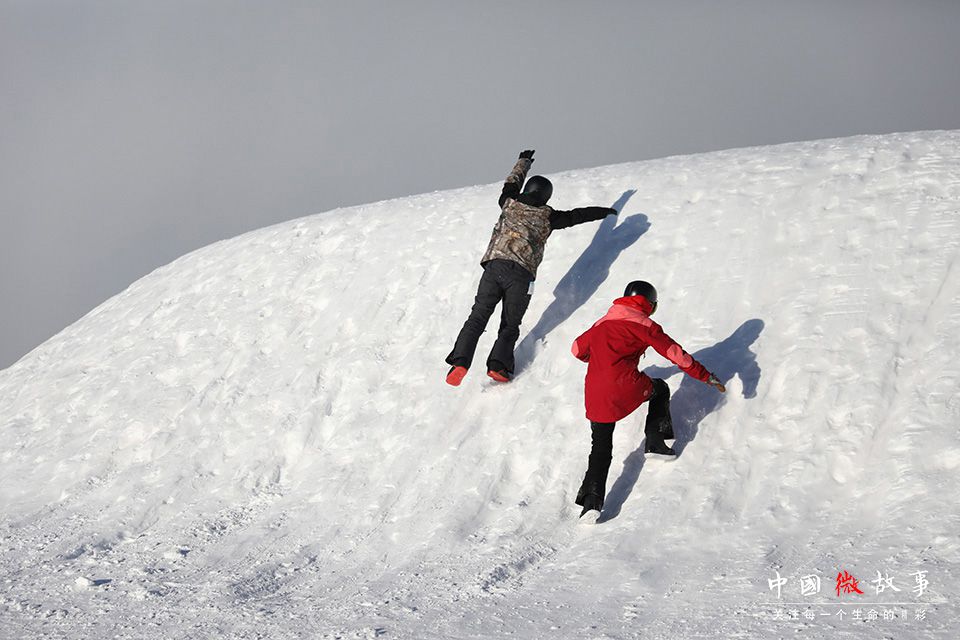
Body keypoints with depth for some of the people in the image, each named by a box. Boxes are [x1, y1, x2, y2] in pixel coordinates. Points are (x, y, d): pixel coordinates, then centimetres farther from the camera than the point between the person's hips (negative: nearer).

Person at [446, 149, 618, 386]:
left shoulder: (509, 204, 19)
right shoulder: (547, 216, 13)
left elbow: (512, 183, 40)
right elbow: (576, 215, 22)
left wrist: (524, 161, 57)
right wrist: (604, 212, 38)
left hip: (493, 267, 2)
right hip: (521, 274, -2)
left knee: (478, 317, -2)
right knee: (510, 325, 6)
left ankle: (460, 361, -20)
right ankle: (498, 364, -16)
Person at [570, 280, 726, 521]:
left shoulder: (601, 324, 23)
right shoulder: (643, 324, 7)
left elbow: (577, 349, 32)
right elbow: (675, 353, 4)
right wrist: (706, 376, 12)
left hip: (594, 397, 4)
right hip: (625, 386, -4)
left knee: (600, 449, 13)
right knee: (660, 389, 28)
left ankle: (591, 501, -3)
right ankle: (655, 442, 22)